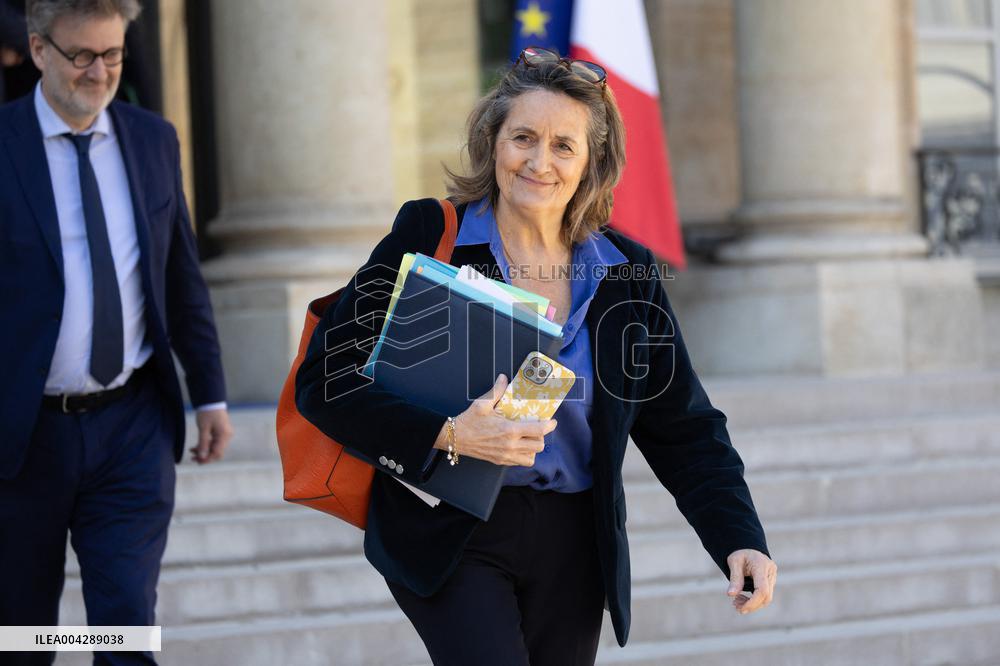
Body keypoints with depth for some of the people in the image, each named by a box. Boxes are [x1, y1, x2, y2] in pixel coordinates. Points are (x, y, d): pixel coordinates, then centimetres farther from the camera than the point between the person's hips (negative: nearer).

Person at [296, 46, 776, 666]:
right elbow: (326, 381, -9)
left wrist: (740, 540, -5)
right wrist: (448, 436, -21)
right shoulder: (428, 239, -5)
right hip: (447, 537, -4)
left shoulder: (628, 273, 7)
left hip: (573, 547, 4)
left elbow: (684, 429, 9)